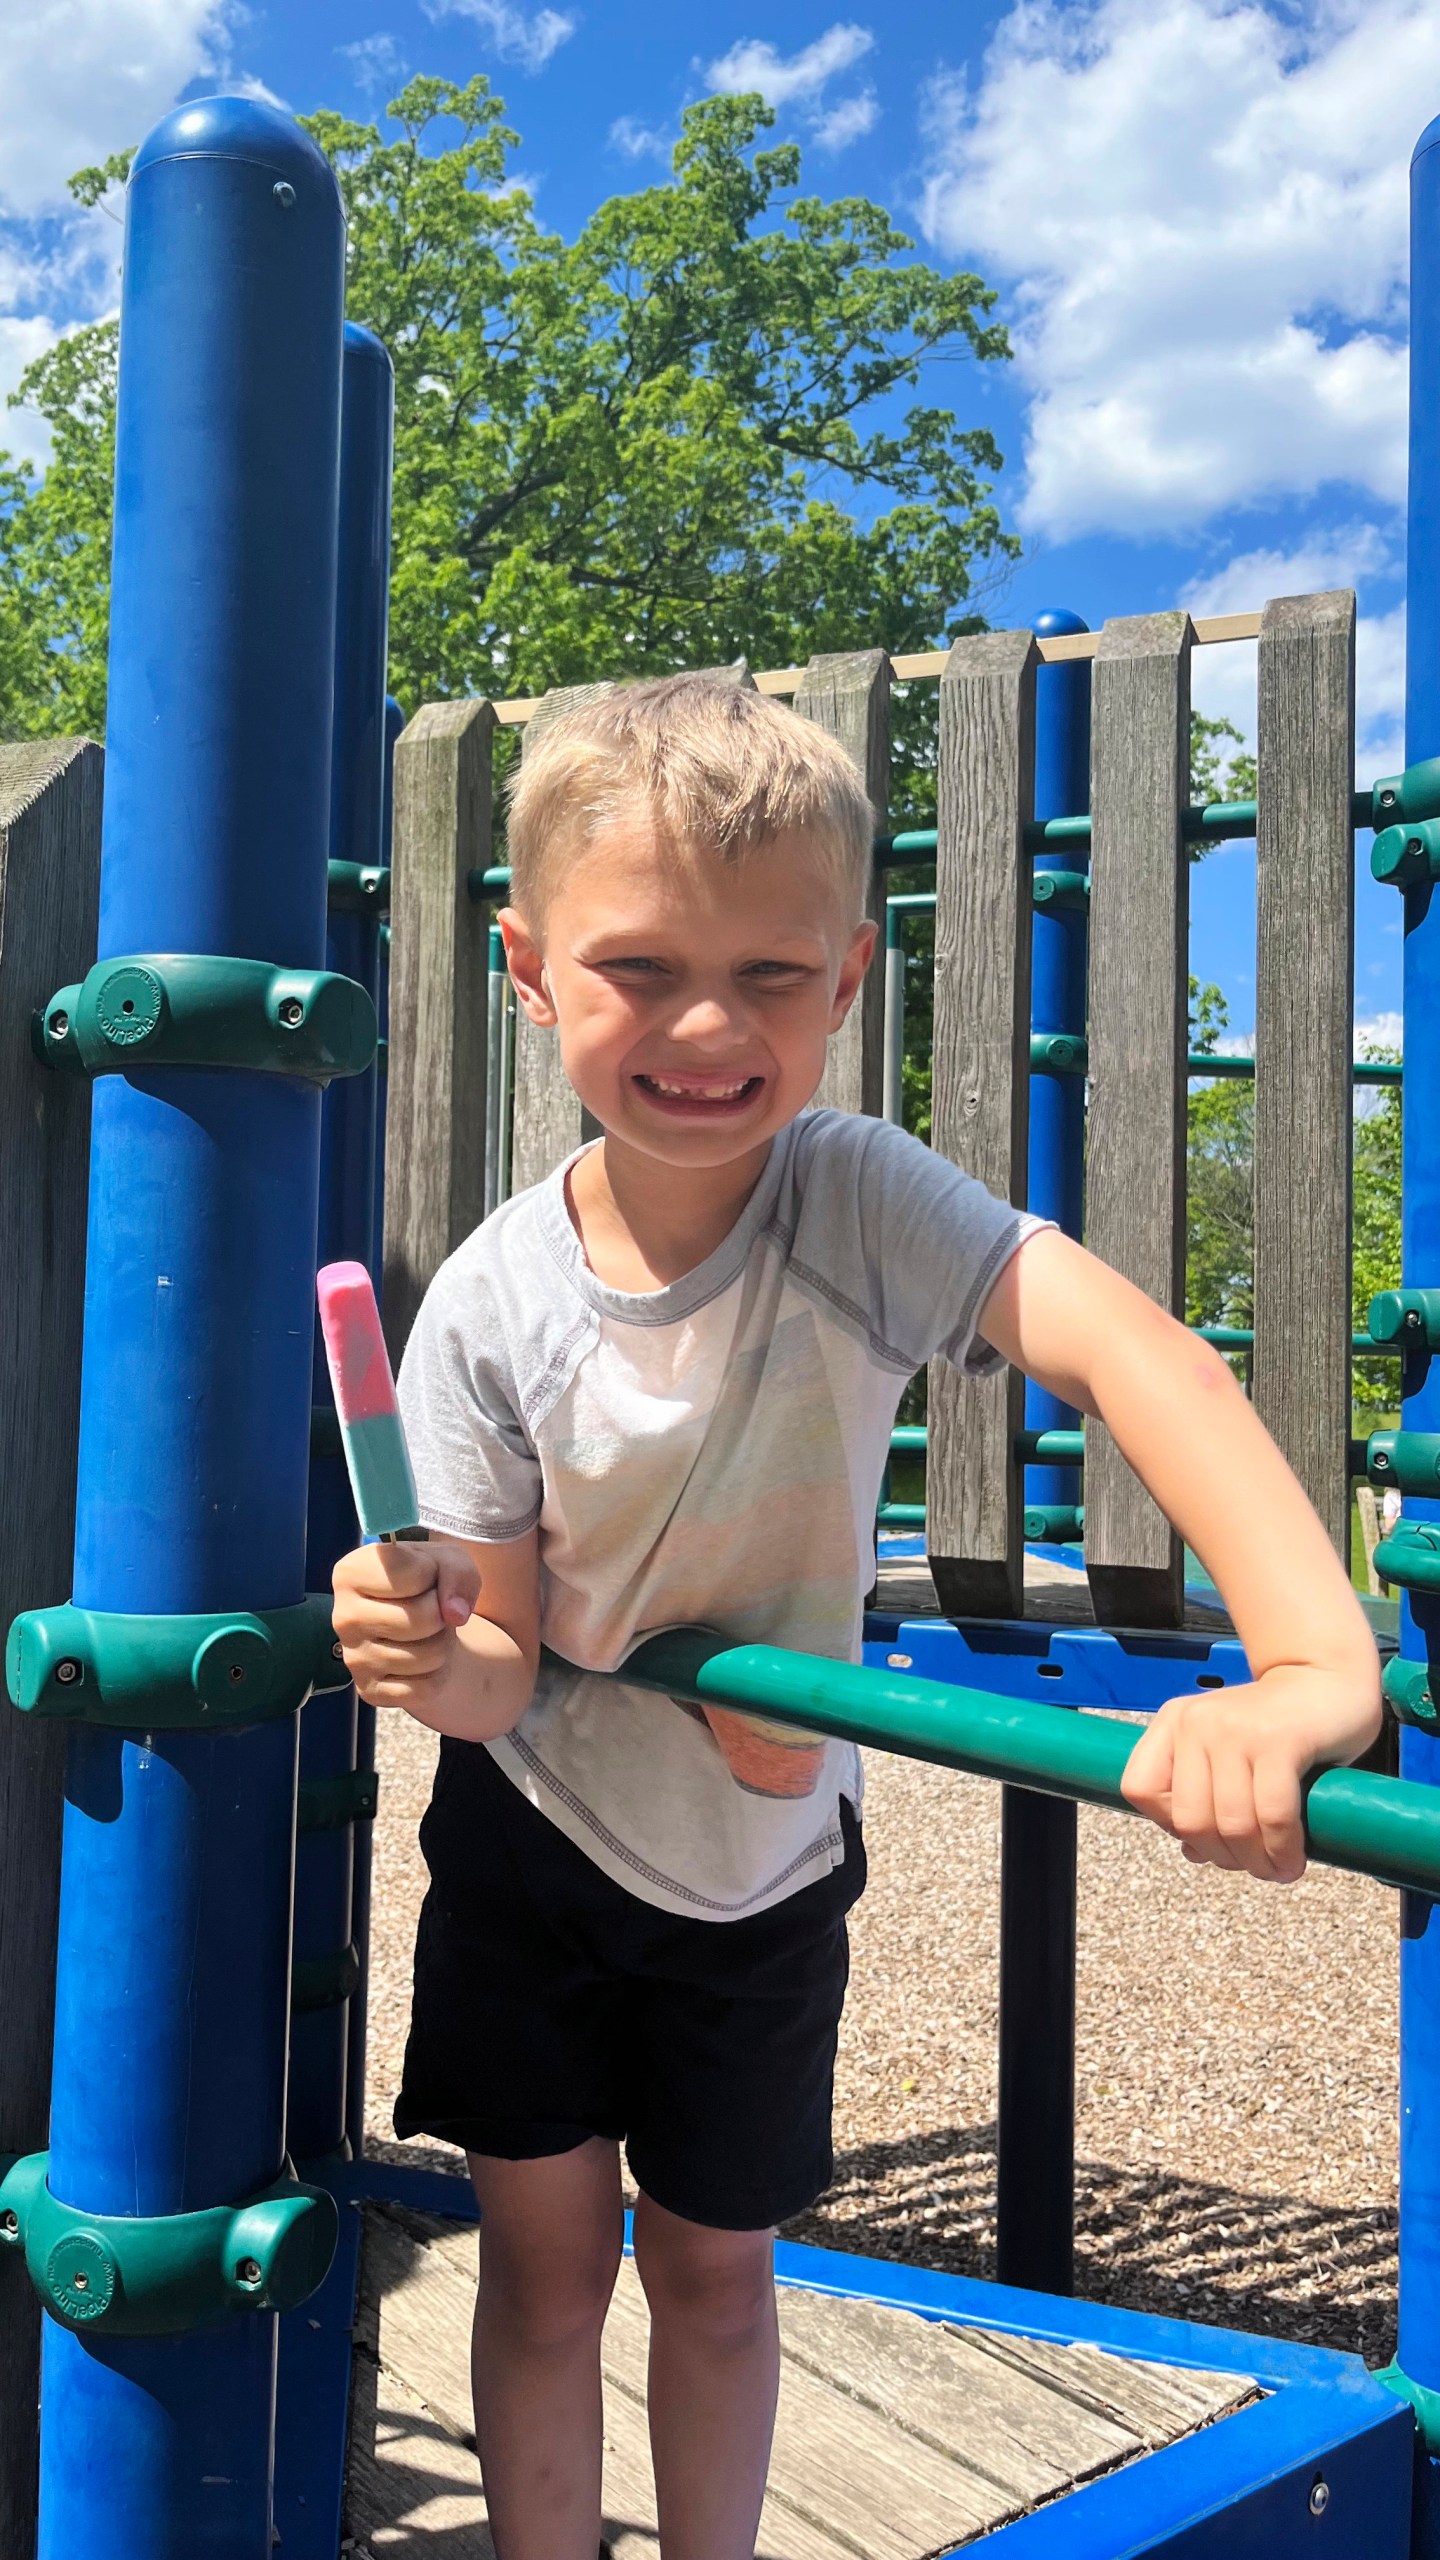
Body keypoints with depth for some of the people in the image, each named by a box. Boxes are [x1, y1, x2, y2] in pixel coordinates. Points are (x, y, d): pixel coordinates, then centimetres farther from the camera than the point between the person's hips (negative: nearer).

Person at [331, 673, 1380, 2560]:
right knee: (547, 2260, 13)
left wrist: (1316, 1665, -58)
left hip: (763, 1871, 0)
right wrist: (430, 1652, -39)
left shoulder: (857, 1199, -25)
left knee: (715, 2266, 17)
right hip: (532, 1848, 0)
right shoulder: (493, 1307, -21)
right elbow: (507, 1668, -15)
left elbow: (1131, 1348, -43)